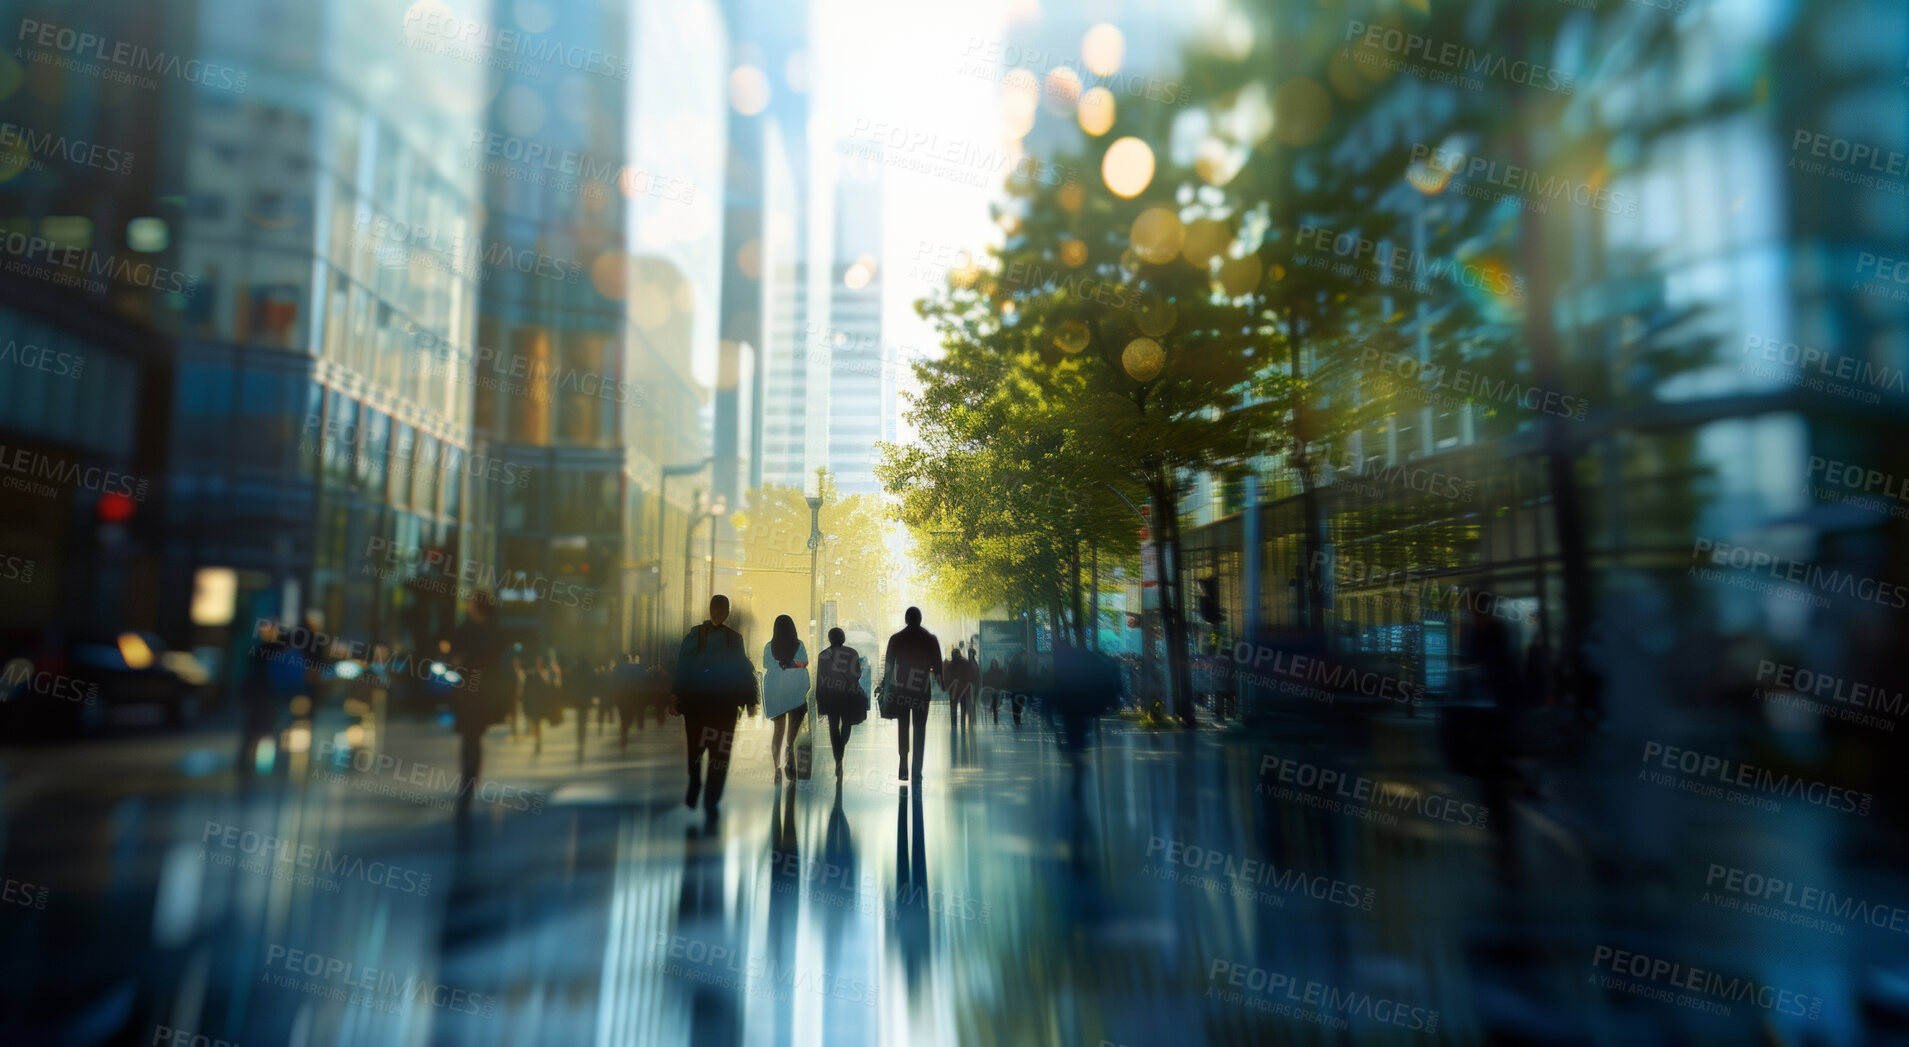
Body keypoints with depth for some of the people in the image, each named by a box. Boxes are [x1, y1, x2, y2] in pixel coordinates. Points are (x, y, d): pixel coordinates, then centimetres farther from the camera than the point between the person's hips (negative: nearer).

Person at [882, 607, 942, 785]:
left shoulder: (895, 639, 0)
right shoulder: (931, 639, -1)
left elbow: (888, 666, 1)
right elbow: (937, 666, -2)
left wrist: (885, 688, 9)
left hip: (900, 690, 1)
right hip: (922, 690, 0)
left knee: (903, 727, 14)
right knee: (920, 729, 5)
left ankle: (903, 765, 1)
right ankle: (917, 772, 1)